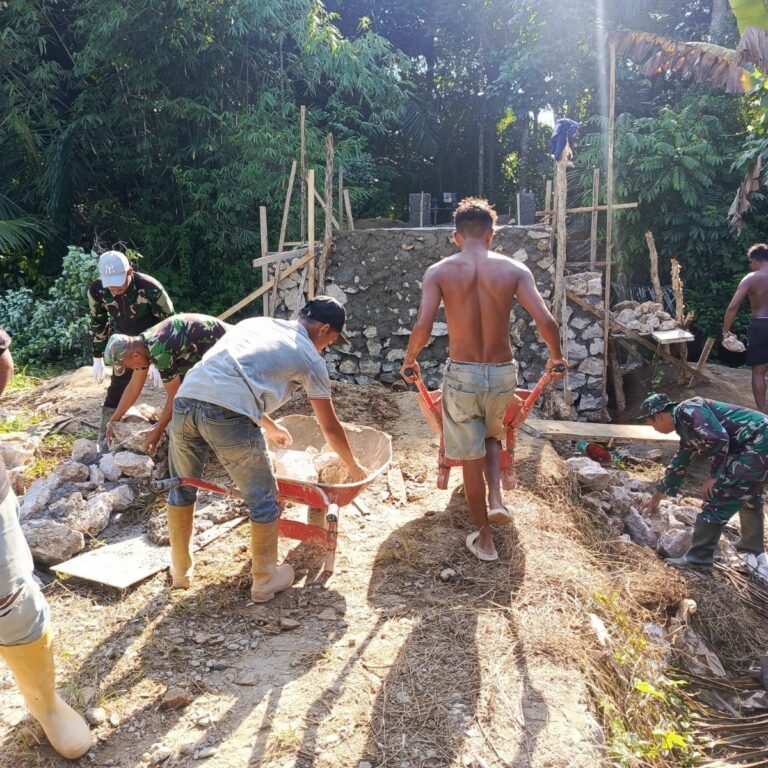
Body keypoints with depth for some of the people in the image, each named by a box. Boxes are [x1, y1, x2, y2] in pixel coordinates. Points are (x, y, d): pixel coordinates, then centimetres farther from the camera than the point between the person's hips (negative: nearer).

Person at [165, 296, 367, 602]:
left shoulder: (257, 322, 31)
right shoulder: (310, 358, 14)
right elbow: (330, 428, 20)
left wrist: (270, 427, 52)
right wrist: (354, 467, 37)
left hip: (186, 399, 7)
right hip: (227, 413, -6)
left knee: (182, 487, 27)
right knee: (263, 499, 14)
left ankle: (181, 569, 43)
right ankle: (265, 580, 29)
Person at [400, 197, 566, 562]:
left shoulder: (439, 271, -5)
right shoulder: (515, 269, -2)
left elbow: (423, 327, -15)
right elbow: (545, 321, -10)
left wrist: (408, 360, 4)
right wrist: (556, 356, 10)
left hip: (462, 373, -2)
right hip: (502, 373, 2)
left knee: (470, 455, 14)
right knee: (491, 435, 32)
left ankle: (484, 538, 27)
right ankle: (496, 499, 11)